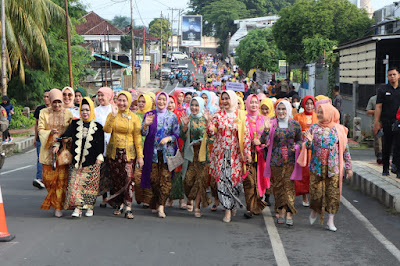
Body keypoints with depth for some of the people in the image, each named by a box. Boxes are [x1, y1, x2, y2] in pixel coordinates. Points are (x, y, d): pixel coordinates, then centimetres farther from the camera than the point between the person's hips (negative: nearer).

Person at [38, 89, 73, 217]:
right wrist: (50, 132, -19)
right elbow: (40, 130, 0)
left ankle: (58, 207, 2)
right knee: (48, 178, 0)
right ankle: (54, 200, 27)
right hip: (48, 149, 1)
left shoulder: (68, 114, 6)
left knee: (62, 179, -5)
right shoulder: (44, 113, 6)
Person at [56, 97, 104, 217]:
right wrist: (57, 144, -8)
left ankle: (89, 207, 13)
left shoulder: (97, 127, 3)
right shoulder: (75, 124, 10)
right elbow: (66, 135, 5)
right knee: (75, 182, -9)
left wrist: (100, 157, -4)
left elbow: (100, 143, 3)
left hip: (92, 160, -1)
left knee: (90, 183, 1)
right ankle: (77, 208, -11)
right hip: (77, 160, 2)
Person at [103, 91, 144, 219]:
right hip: (114, 151, 2)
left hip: (128, 152, -2)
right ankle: (119, 204, 20)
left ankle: (128, 208, -12)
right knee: (115, 179, 5)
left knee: (128, 178, -13)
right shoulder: (112, 115, 7)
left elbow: (137, 137, 1)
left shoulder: (134, 117, 3)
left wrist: (140, 155, -4)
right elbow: (107, 130, -10)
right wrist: (114, 115, -16)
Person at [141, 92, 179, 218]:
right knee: (153, 178, -1)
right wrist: (146, 124, -21)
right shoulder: (149, 115, 8)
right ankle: (155, 203, 20)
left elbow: (176, 134, 6)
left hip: (167, 151, 0)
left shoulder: (172, 116, 8)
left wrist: (168, 138, -13)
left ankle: (161, 206, -11)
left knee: (165, 178, -10)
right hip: (153, 151, 0)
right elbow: (144, 133, 0)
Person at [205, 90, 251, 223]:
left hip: (235, 153, -1)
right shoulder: (218, 115, 6)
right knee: (222, 179, -4)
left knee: (235, 178, -2)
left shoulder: (241, 115, 3)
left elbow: (246, 135, 2)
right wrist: (208, 121, -12)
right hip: (220, 152, 1)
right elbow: (212, 133, 3)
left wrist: (247, 153, -2)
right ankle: (228, 208, 6)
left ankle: (232, 205, 21)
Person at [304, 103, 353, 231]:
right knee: (316, 192, 1)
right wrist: (309, 141, -19)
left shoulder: (338, 129, 1)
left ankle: (330, 221, 7)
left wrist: (348, 167, 4)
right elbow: (309, 147, 5)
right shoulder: (314, 128, 3)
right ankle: (314, 210, 31)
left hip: (333, 167, 0)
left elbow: (345, 149, 5)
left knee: (333, 193, -1)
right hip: (317, 166, 1)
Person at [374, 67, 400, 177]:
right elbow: (378, 107, 1)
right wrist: (376, 123, -6)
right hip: (386, 122, -1)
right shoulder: (383, 90, 4)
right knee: (386, 147, 6)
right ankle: (385, 168, 17)